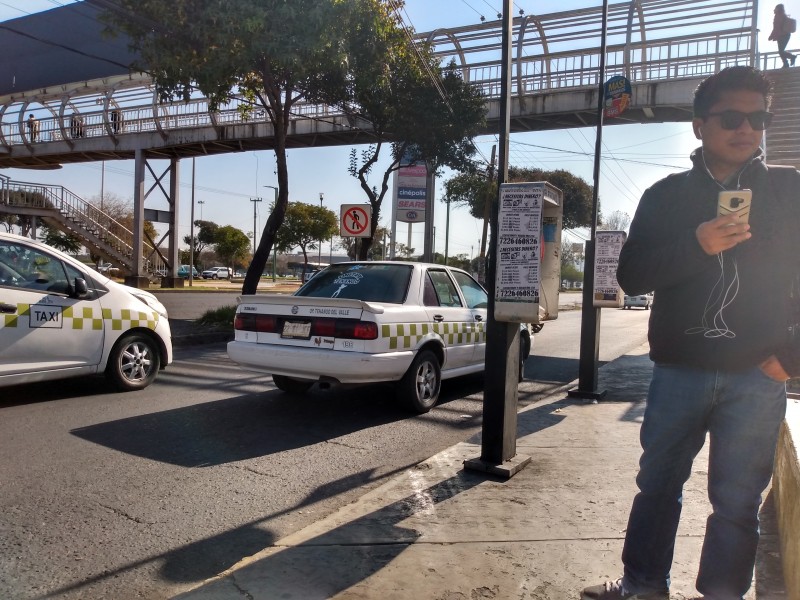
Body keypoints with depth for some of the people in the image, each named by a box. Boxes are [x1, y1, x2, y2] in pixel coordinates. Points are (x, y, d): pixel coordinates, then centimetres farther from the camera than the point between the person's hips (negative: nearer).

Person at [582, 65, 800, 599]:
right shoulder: (667, 195, 6)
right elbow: (631, 275, -3)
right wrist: (696, 245, -18)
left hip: (756, 378, -1)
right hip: (679, 371, 1)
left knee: (737, 502, 8)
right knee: (658, 484, 12)